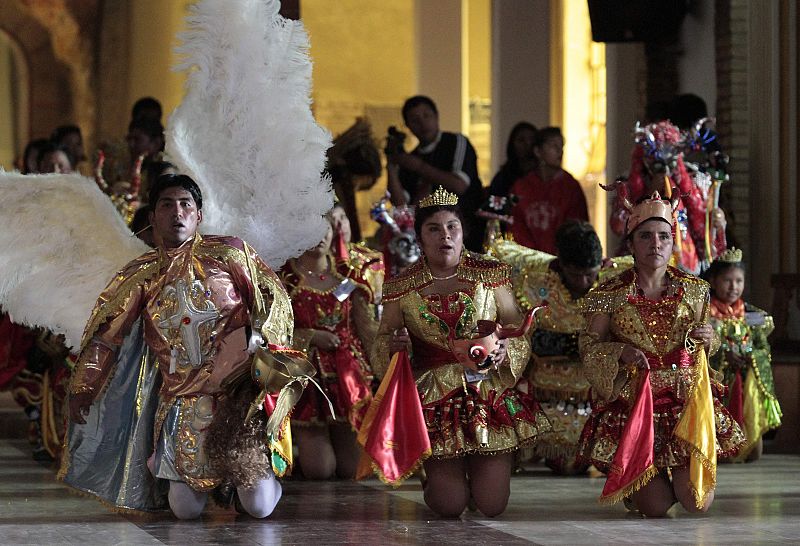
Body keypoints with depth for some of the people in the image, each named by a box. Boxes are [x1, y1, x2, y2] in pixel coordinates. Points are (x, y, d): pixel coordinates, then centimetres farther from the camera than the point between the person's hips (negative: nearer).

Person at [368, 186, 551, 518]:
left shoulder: (490, 275, 2)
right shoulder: (402, 288, 2)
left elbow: (518, 329, 6)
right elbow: (382, 341, 10)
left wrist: (504, 351, -16)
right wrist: (395, 346, -14)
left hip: (490, 393, 0)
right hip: (434, 400, 0)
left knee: (491, 505, -3)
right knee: (449, 505, -5)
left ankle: (488, 467, 34)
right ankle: (437, 473, 32)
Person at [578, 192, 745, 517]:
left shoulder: (694, 291, 7)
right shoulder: (609, 296, -2)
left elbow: (708, 344, 19)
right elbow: (588, 347, 0)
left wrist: (707, 339, -4)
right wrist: (621, 352, -19)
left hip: (687, 402, 2)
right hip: (632, 403, -2)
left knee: (698, 502, -8)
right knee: (656, 506, -10)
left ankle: (675, 471, 28)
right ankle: (631, 481, 27)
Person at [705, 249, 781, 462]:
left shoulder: (751, 315, 9)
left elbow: (765, 350, 7)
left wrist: (750, 357, -13)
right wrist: (723, 355, -21)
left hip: (748, 382, 3)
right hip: (716, 380, -3)